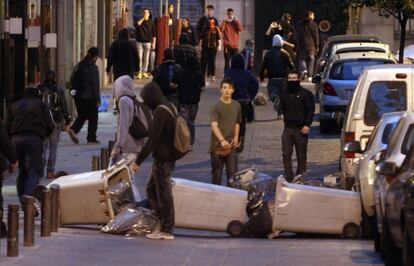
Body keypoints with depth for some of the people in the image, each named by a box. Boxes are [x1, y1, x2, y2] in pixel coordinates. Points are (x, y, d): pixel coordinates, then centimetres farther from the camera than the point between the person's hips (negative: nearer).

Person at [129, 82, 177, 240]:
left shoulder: (160, 112, -20)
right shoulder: (169, 108, 10)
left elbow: (152, 140, -22)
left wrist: (138, 161, -19)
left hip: (163, 160, -10)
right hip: (168, 157, 10)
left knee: (163, 193, -1)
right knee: (151, 189, 19)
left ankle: (166, 230, 6)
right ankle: (163, 223, 21)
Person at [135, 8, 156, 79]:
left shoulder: (151, 23, 4)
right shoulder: (139, 21, 4)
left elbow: (154, 34, 6)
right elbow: (136, 24, -21)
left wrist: (153, 43, 1)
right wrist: (143, 18, -16)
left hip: (147, 42, 0)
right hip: (139, 42, 0)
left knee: (146, 58, 3)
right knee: (139, 58, -3)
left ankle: (144, 72, 11)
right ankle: (140, 72, 0)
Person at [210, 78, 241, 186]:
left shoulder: (236, 106, 7)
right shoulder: (216, 106, -9)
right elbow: (214, 126, -19)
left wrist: (236, 137, 4)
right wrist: (222, 140, -34)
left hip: (231, 145, 3)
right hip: (217, 145, -3)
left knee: (232, 173, -3)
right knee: (217, 174, 5)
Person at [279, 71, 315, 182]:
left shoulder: (306, 94, 2)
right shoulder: (285, 95, 17)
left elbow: (310, 110, -4)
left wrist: (307, 125, -14)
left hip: (301, 129, -4)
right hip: (288, 128, 4)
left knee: (301, 156, 1)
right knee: (286, 154, -6)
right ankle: (289, 177, -4)